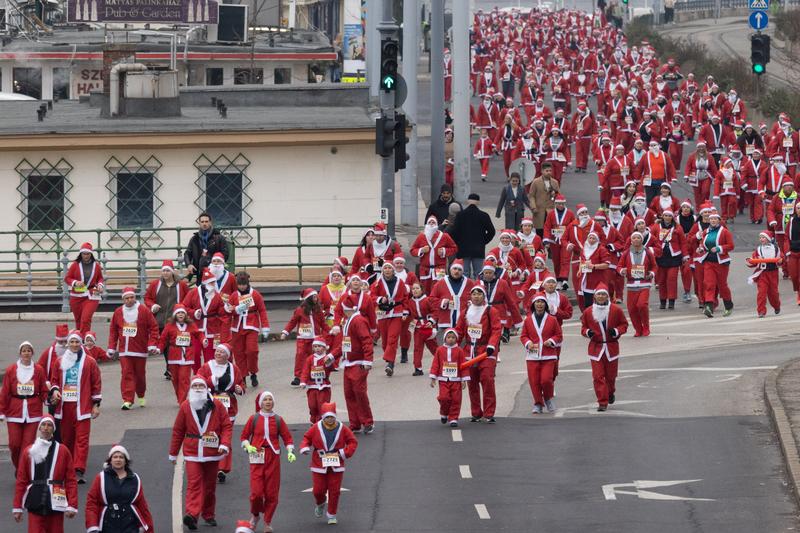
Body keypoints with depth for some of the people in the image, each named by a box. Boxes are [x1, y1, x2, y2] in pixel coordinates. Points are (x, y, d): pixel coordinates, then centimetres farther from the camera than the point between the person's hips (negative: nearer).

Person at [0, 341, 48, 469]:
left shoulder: (39, 370, 3)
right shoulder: (11, 370, 2)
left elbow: (44, 391, 6)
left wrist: (48, 399, -16)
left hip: (33, 412, 0)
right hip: (14, 412, 0)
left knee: (28, 444, -4)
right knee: (14, 444, -3)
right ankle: (18, 467, 20)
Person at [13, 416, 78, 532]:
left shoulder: (62, 451, 3)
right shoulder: (28, 452, 6)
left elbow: (71, 480, 0)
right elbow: (21, 481, 7)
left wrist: (72, 506, -8)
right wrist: (17, 507, 4)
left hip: (56, 504, 0)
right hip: (35, 504, 0)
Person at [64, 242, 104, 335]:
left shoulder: (96, 265, 4)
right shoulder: (75, 265, 1)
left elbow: (100, 278, 20)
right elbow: (67, 278, 4)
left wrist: (100, 285, -1)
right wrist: (75, 282, -15)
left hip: (91, 296, -1)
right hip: (76, 296, 1)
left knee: (86, 319, -16)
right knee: (78, 320, 10)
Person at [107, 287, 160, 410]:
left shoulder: (143, 311, -4)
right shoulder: (118, 312, 4)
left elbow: (153, 327, -2)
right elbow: (113, 331, 9)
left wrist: (152, 344, -9)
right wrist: (112, 348, 6)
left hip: (140, 350, -1)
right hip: (124, 350, 1)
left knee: (140, 374, 11)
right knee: (126, 374, -8)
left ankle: (141, 396, 34)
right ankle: (127, 400, -10)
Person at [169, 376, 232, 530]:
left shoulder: (216, 406, 1)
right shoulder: (185, 407, 1)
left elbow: (227, 426, 1)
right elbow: (178, 431, 6)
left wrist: (224, 444, -14)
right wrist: (173, 453, 9)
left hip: (212, 453, 1)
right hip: (192, 453, -1)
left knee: (210, 486, 10)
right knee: (194, 483, -15)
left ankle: (208, 515, 23)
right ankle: (192, 515, -26)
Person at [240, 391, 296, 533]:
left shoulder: (278, 420, 6)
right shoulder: (254, 418, 3)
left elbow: (287, 438, 9)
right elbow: (244, 436, 10)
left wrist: (290, 452, -7)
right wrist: (248, 447, -9)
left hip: (273, 458, 1)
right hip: (257, 458, -1)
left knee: (272, 493, 1)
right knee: (256, 492, -10)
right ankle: (255, 514, 18)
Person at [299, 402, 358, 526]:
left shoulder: (342, 429, -3)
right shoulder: (316, 428, -4)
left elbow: (353, 442, 2)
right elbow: (307, 438, 7)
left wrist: (343, 453, -12)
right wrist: (305, 448, -14)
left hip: (336, 466, 0)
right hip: (319, 465, 0)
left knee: (334, 491, 0)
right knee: (318, 490, 0)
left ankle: (332, 515, 15)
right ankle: (321, 504, 36)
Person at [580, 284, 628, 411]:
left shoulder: (616, 310, -4)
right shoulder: (588, 312, -1)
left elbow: (624, 324, 5)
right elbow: (584, 327, 10)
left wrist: (617, 331, -15)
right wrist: (587, 332, -12)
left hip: (612, 347, 0)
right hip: (595, 347, 0)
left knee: (611, 374, 11)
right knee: (598, 376, -8)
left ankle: (610, 393, 42)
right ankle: (602, 402, -3)